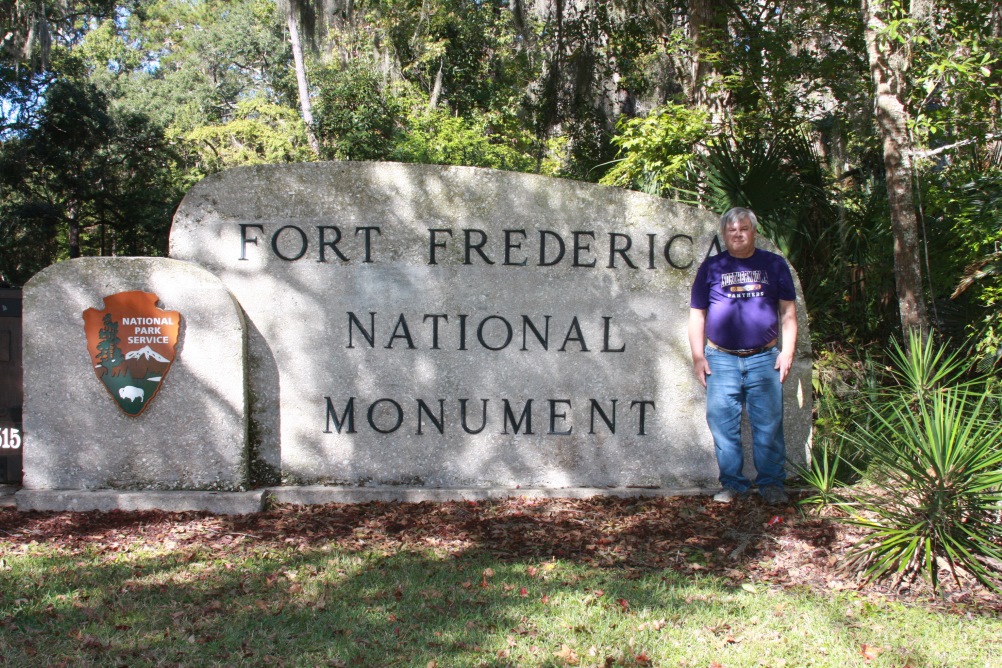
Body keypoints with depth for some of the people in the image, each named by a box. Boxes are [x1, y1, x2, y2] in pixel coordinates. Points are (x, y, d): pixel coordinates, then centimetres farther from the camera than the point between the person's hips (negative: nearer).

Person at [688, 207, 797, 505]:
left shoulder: (774, 264, 11)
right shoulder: (711, 267, 10)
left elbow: (788, 311, 11)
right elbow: (697, 315, 10)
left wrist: (787, 351, 1)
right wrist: (698, 357, 3)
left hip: (764, 358, 0)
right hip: (721, 359, 1)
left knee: (769, 423, -1)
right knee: (723, 423, 0)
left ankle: (771, 483, 8)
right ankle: (731, 483, 11)